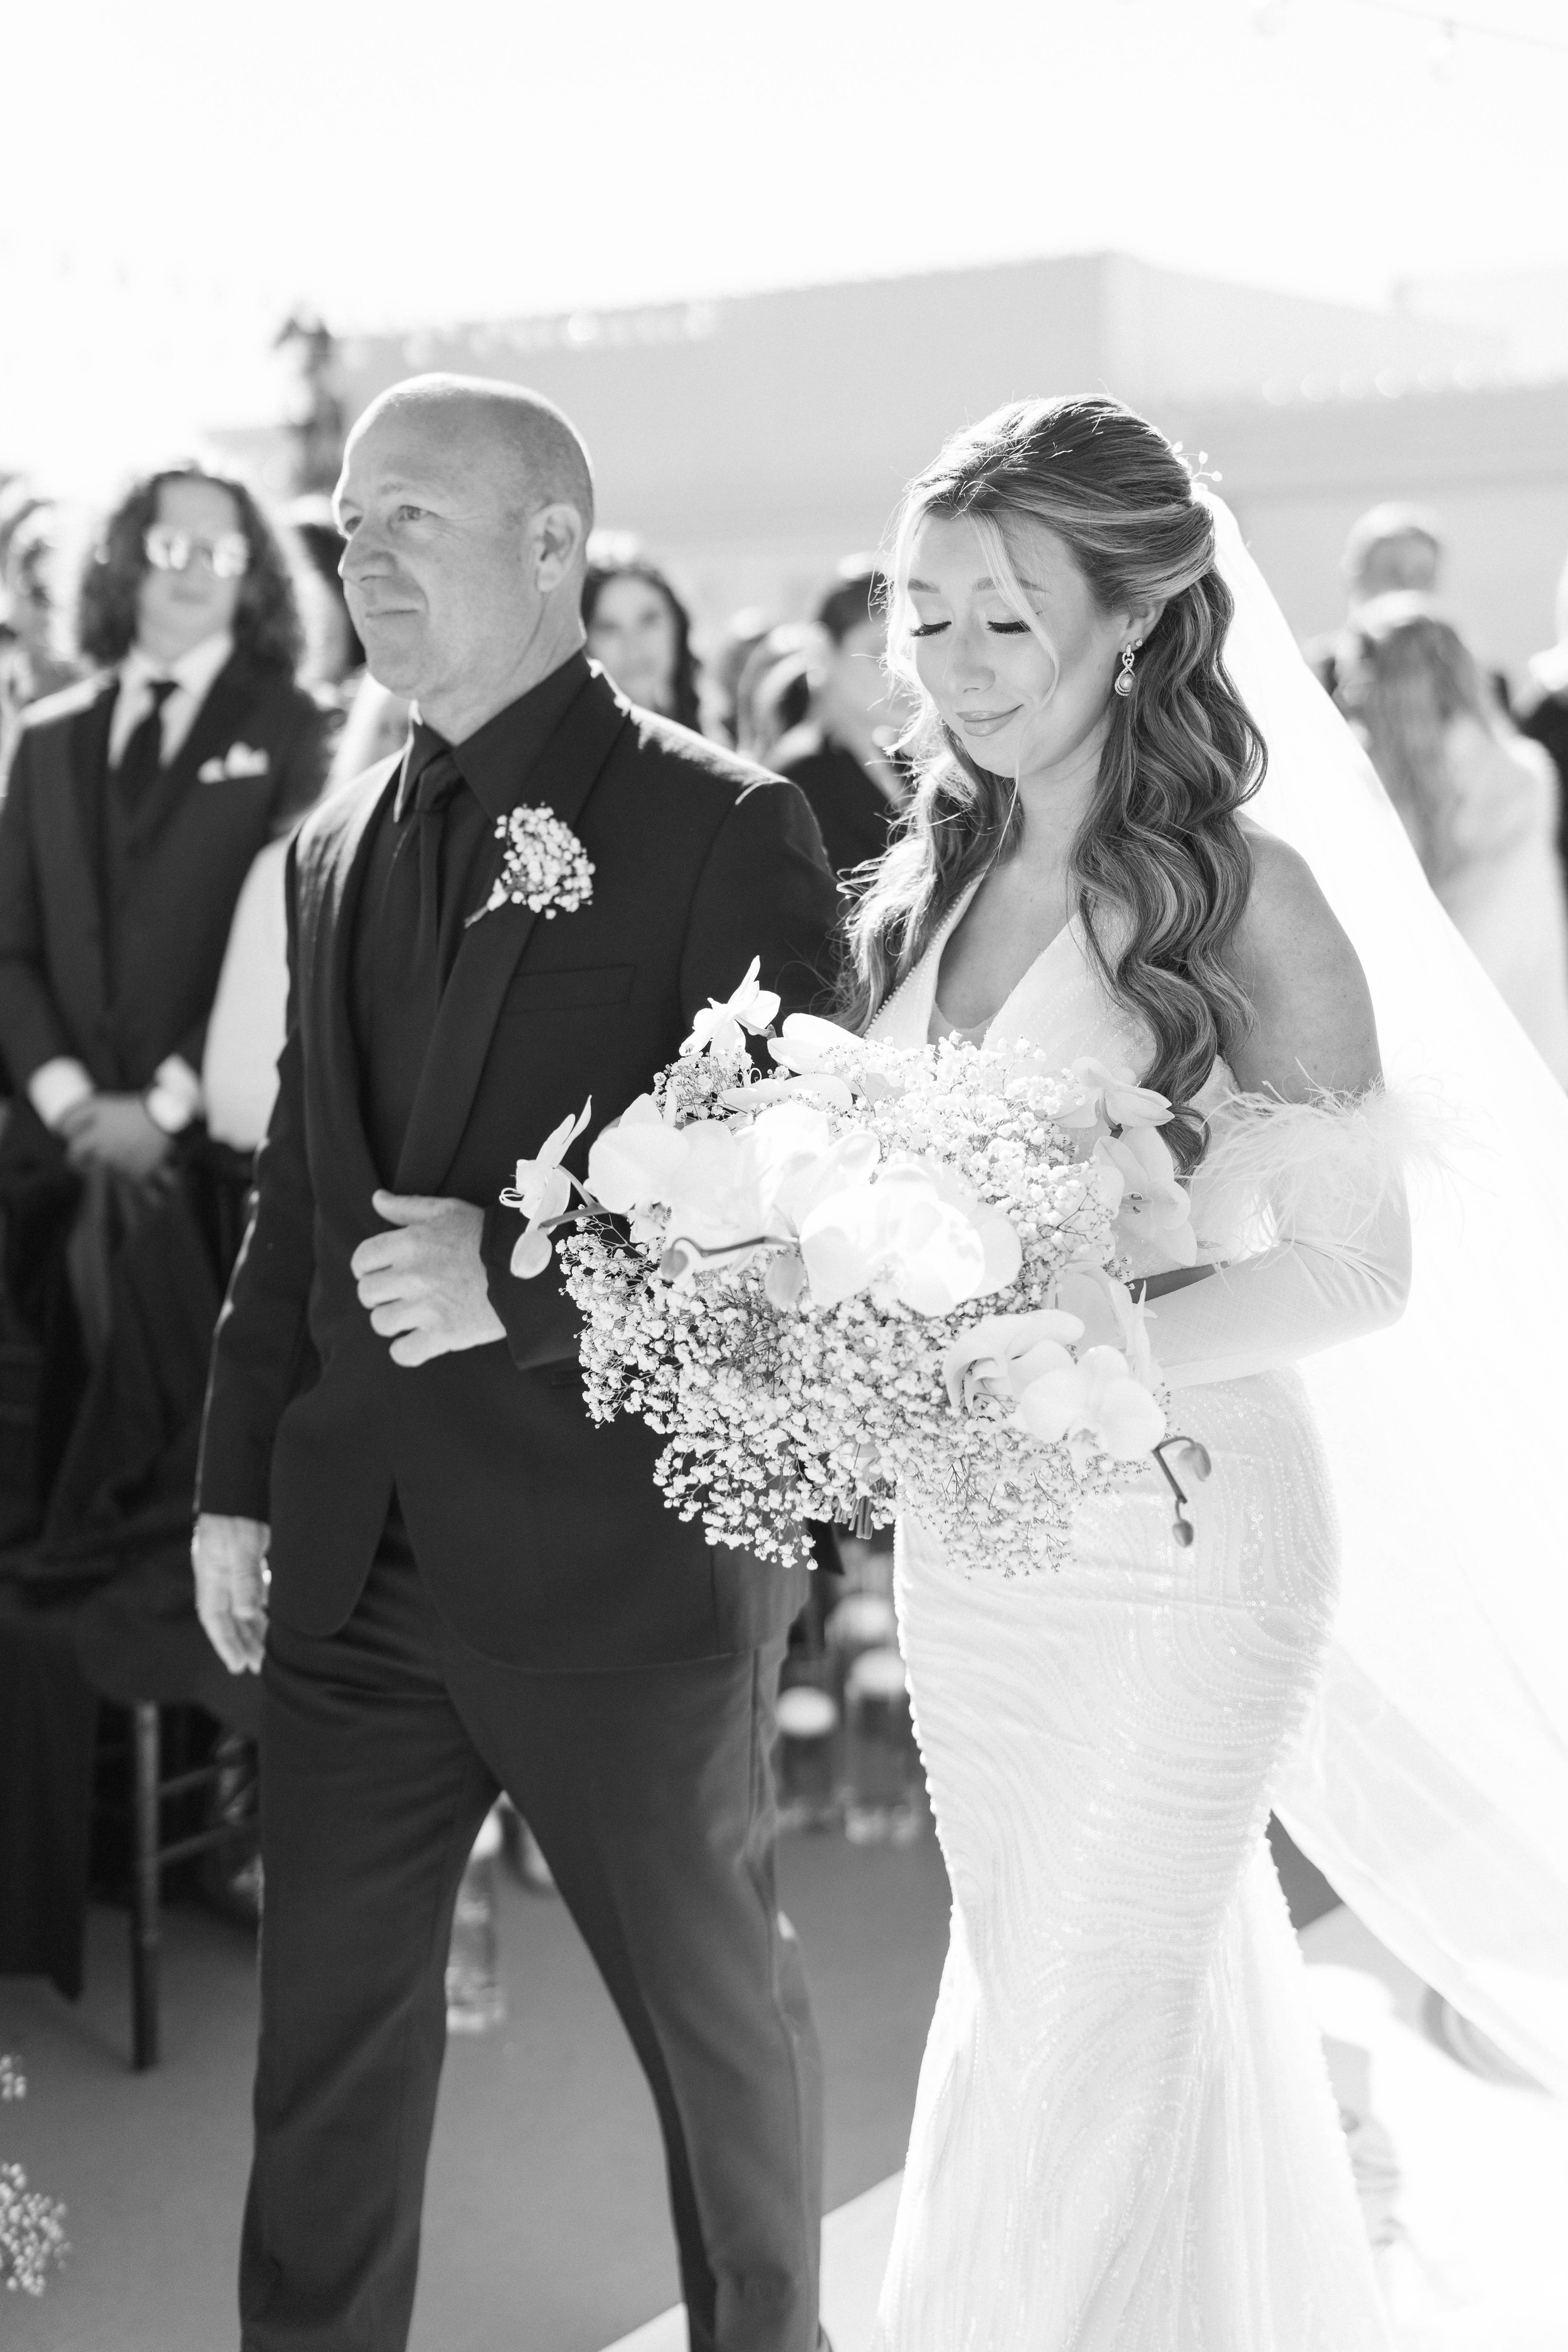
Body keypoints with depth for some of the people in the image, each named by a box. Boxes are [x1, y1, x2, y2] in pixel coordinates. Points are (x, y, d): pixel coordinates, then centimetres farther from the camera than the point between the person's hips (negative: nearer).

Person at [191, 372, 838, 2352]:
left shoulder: (721, 832, -9)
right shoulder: (340, 849, 11)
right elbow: (296, 1187, 15)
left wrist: (520, 1274, -22)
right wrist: (237, 1474, 11)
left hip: (620, 1553, -5)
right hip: (352, 1562, 5)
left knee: (719, 2017, 14)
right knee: (325, 2037, 14)